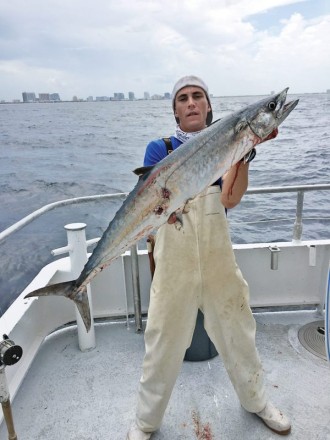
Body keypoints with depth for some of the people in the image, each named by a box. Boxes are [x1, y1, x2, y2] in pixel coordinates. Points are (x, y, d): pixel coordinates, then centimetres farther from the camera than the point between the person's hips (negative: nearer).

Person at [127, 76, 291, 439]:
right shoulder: (159, 148, 1)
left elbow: (230, 200, -10)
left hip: (217, 253, 3)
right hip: (174, 258, -2)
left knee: (237, 329, 16)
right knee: (164, 339, 6)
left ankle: (256, 400, 44)